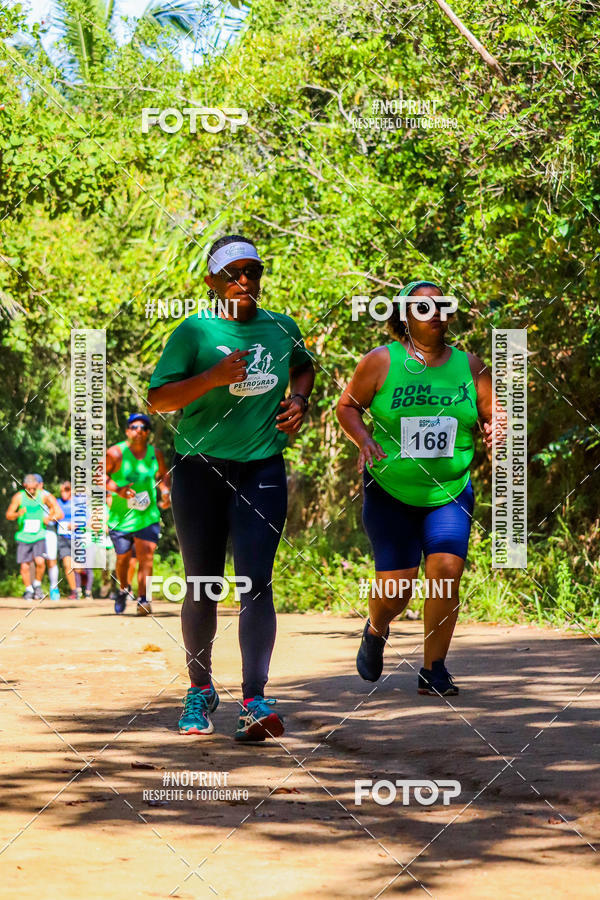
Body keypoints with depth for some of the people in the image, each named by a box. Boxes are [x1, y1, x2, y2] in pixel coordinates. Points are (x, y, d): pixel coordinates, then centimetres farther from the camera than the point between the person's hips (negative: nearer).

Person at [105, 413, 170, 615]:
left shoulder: (155, 454, 3)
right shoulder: (116, 453, -10)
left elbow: (163, 475, 20)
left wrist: (165, 491, 2)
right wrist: (117, 490, -21)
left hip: (148, 516, 2)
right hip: (121, 516, -2)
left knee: (146, 555, -13)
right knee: (123, 557, 8)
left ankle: (143, 599, -12)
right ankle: (123, 589, 37)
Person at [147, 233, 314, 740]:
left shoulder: (282, 329, 9)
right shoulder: (195, 332, -3)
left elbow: (303, 366, 31)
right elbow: (158, 399, -10)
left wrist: (299, 400, 10)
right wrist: (213, 377, -23)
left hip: (262, 470, 1)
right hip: (201, 470, -1)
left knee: (256, 581, -12)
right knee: (202, 586, 7)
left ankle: (254, 700, -17)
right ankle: (200, 690, 26)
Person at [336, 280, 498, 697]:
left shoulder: (469, 365, 5)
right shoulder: (381, 362, -2)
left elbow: (493, 417, 11)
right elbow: (347, 405, 6)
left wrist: (495, 429, -13)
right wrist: (364, 441, -12)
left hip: (450, 491, 2)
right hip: (391, 491, -2)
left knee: (446, 569, -17)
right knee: (396, 585, -4)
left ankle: (434, 670, -4)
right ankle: (376, 631, 34)